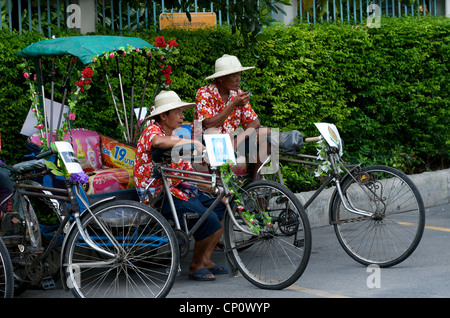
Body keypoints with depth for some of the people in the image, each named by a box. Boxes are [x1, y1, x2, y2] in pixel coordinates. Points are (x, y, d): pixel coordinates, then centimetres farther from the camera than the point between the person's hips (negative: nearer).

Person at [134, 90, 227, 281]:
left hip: (178, 189, 9)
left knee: (222, 208, 2)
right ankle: (195, 266, -5)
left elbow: (188, 172, 18)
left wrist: (214, 188, 6)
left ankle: (205, 259, 8)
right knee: (208, 218, -22)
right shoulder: (151, 131, -10)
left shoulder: (175, 138, 19)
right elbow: (158, 142, -38)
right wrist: (193, 142, -33)